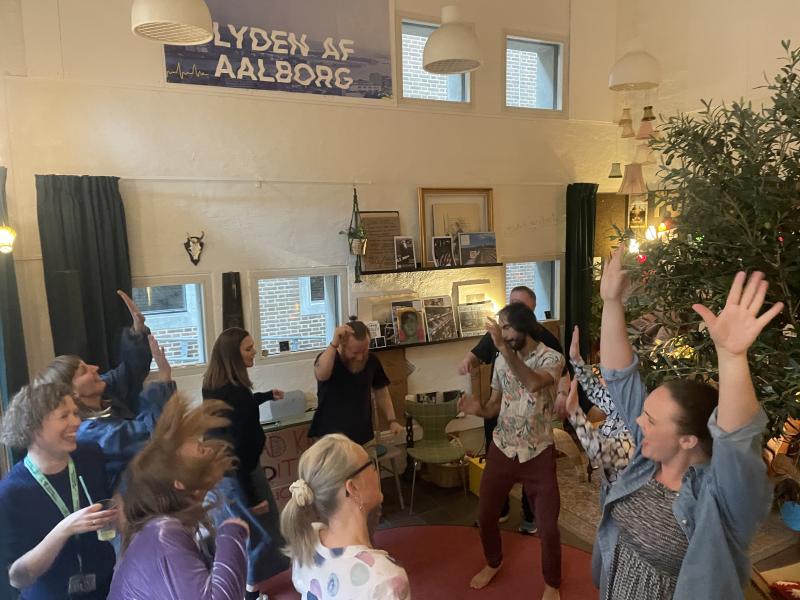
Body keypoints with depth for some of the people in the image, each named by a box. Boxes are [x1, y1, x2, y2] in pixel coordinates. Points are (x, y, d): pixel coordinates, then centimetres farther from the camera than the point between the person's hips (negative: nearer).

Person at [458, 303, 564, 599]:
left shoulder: (552, 358, -14)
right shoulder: (501, 360, 1)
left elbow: (534, 383, -36)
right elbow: (495, 405, 7)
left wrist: (504, 348, -41)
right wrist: (477, 408, -15)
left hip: (538, 454, -4)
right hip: (501, 450, 4)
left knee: (548, 526, 5)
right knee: (485, 515, 14)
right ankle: (493, 563, 44)